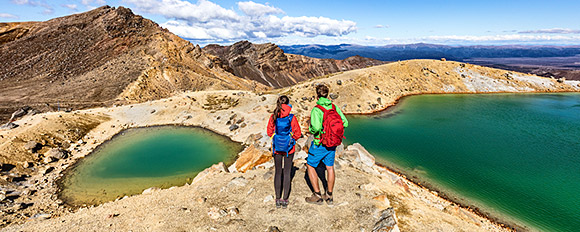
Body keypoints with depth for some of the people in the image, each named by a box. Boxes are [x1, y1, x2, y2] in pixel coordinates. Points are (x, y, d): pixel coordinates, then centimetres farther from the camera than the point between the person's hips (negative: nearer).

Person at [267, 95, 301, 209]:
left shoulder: (273, 117, -8)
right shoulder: (292, 118, -14)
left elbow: (270, 132, 1)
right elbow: (298, 133, -8)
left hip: (276, 148, 2)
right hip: (289, 148, -2)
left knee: (278, 172, 13)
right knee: (287, 172, 9)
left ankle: (278, 199, 18)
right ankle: (285, 200, 13)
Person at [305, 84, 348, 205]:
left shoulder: (316, 110, -22)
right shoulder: (335, 107, -3)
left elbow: (316, 128, -34)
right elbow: (345, 123, -3)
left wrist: (311, 128, -12)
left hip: (319, 144, -6)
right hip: (332, 144, 6)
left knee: (310, 167, 13)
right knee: (330, 167, 18)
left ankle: (317, 196, 15)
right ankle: (329, 196, 30)